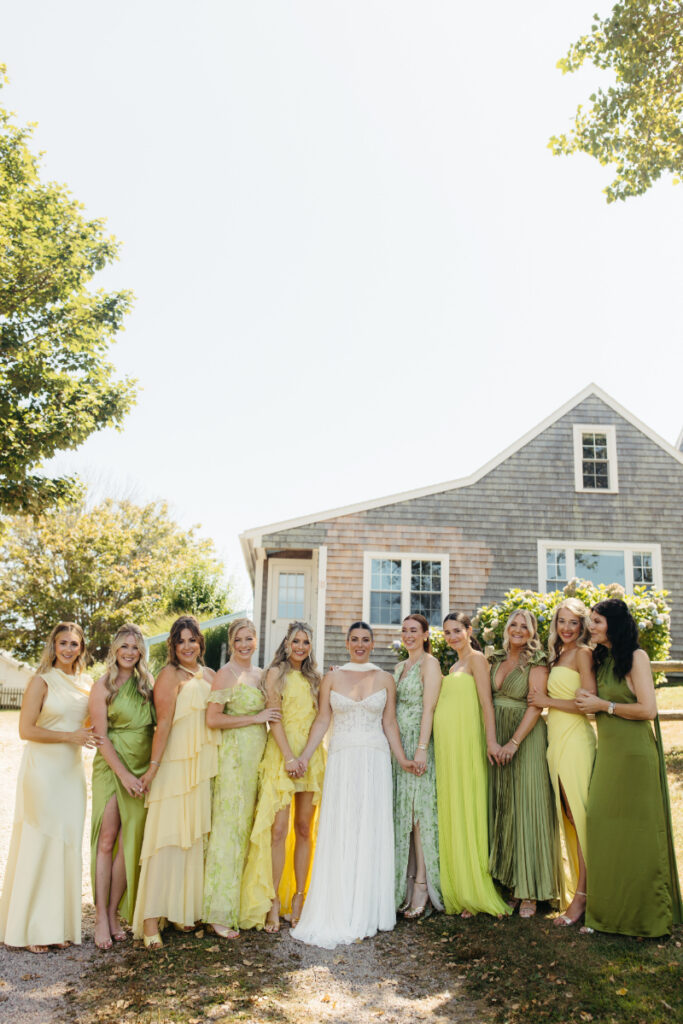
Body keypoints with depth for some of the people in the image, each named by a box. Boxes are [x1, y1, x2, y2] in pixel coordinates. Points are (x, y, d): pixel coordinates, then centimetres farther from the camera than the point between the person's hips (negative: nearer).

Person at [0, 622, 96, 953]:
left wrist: (90, 736, 1)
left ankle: (58, 925, 20)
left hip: (72, 771, 5)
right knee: (38, 844, -1)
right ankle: (32, 929, 12)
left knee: (68, 844, 8)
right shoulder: (42, 681, -7)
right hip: (42, 769, -5)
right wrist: (69, 736, -14)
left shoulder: (87, 683, 9)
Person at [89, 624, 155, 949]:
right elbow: (101, 736, -7)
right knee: (107, 839, -4)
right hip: (111, 767, -3)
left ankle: (115, 913, 14)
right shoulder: (103, 685, -3)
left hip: (142, 769, 4)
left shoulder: (147, 684, 9)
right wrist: (124, 774, -13)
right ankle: (101, 917, 4)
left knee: (130, 842, 4)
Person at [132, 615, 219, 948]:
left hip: (205, 766, 7)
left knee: (195, 837, 11)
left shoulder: (209, 675, 13)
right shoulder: (170, 675, -7)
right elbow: (163, 723, -13)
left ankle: (182, 909, 22)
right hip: (176, 764, -7)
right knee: (167, 836, -8)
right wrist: (153, 765, -17)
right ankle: (150, 917, -4)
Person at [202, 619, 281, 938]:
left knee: (249, 826, 11)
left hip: (258, 756, 7)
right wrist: (256, 718, -14)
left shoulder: (260, 674, 14)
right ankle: (219, 913, 3)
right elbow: (212, 719, -16)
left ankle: (245, 902, 21)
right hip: (234, 755, -7)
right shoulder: (226, 674, -8)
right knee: (230, 826, -5)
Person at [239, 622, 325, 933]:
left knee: (304, 828, 6)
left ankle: (299, 897, 14)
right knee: (278, 828, -8)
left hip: (311, 755, 4)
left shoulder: (313, 677, 17)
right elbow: (274, 716, -5)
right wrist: (289, 755, -14)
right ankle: (272, 901, -1)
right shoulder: (276, 672, 3)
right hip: (281, 754, -4)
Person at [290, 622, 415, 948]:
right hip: (341, 759, 0)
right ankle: (337, 912, 9)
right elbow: (322, 720, 5)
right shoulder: (332, 678, 6)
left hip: (375, 760, 0)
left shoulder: (384, 679, 7)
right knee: (338, 832, 0)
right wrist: (304, 757, -2)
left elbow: (389, 723, 8)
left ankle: (367, 912, 14)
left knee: (372, 831, 2)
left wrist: (402, 758, 1)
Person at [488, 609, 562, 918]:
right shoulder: (496, 661, 12)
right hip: (496, 739, 5)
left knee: (526, 808, -2)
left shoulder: (536, 663, -5)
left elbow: (536, 705, -13)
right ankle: (505, 879, 18)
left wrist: (514, 742, -19)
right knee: (499, 807, 7)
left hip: (526, 738, -5)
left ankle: (528, 891, 6)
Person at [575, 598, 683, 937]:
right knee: (604, 829, 8)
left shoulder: (636, 657, -9)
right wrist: (591, 704, 2)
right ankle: (610, 912, 19)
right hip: (607, 752, 7)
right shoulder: (601, 659, 13)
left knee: (636, 832, 2)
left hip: (634, 754, -7)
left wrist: (603, 705, -11)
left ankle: (644, 915, 15)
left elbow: (647, 709, -16)